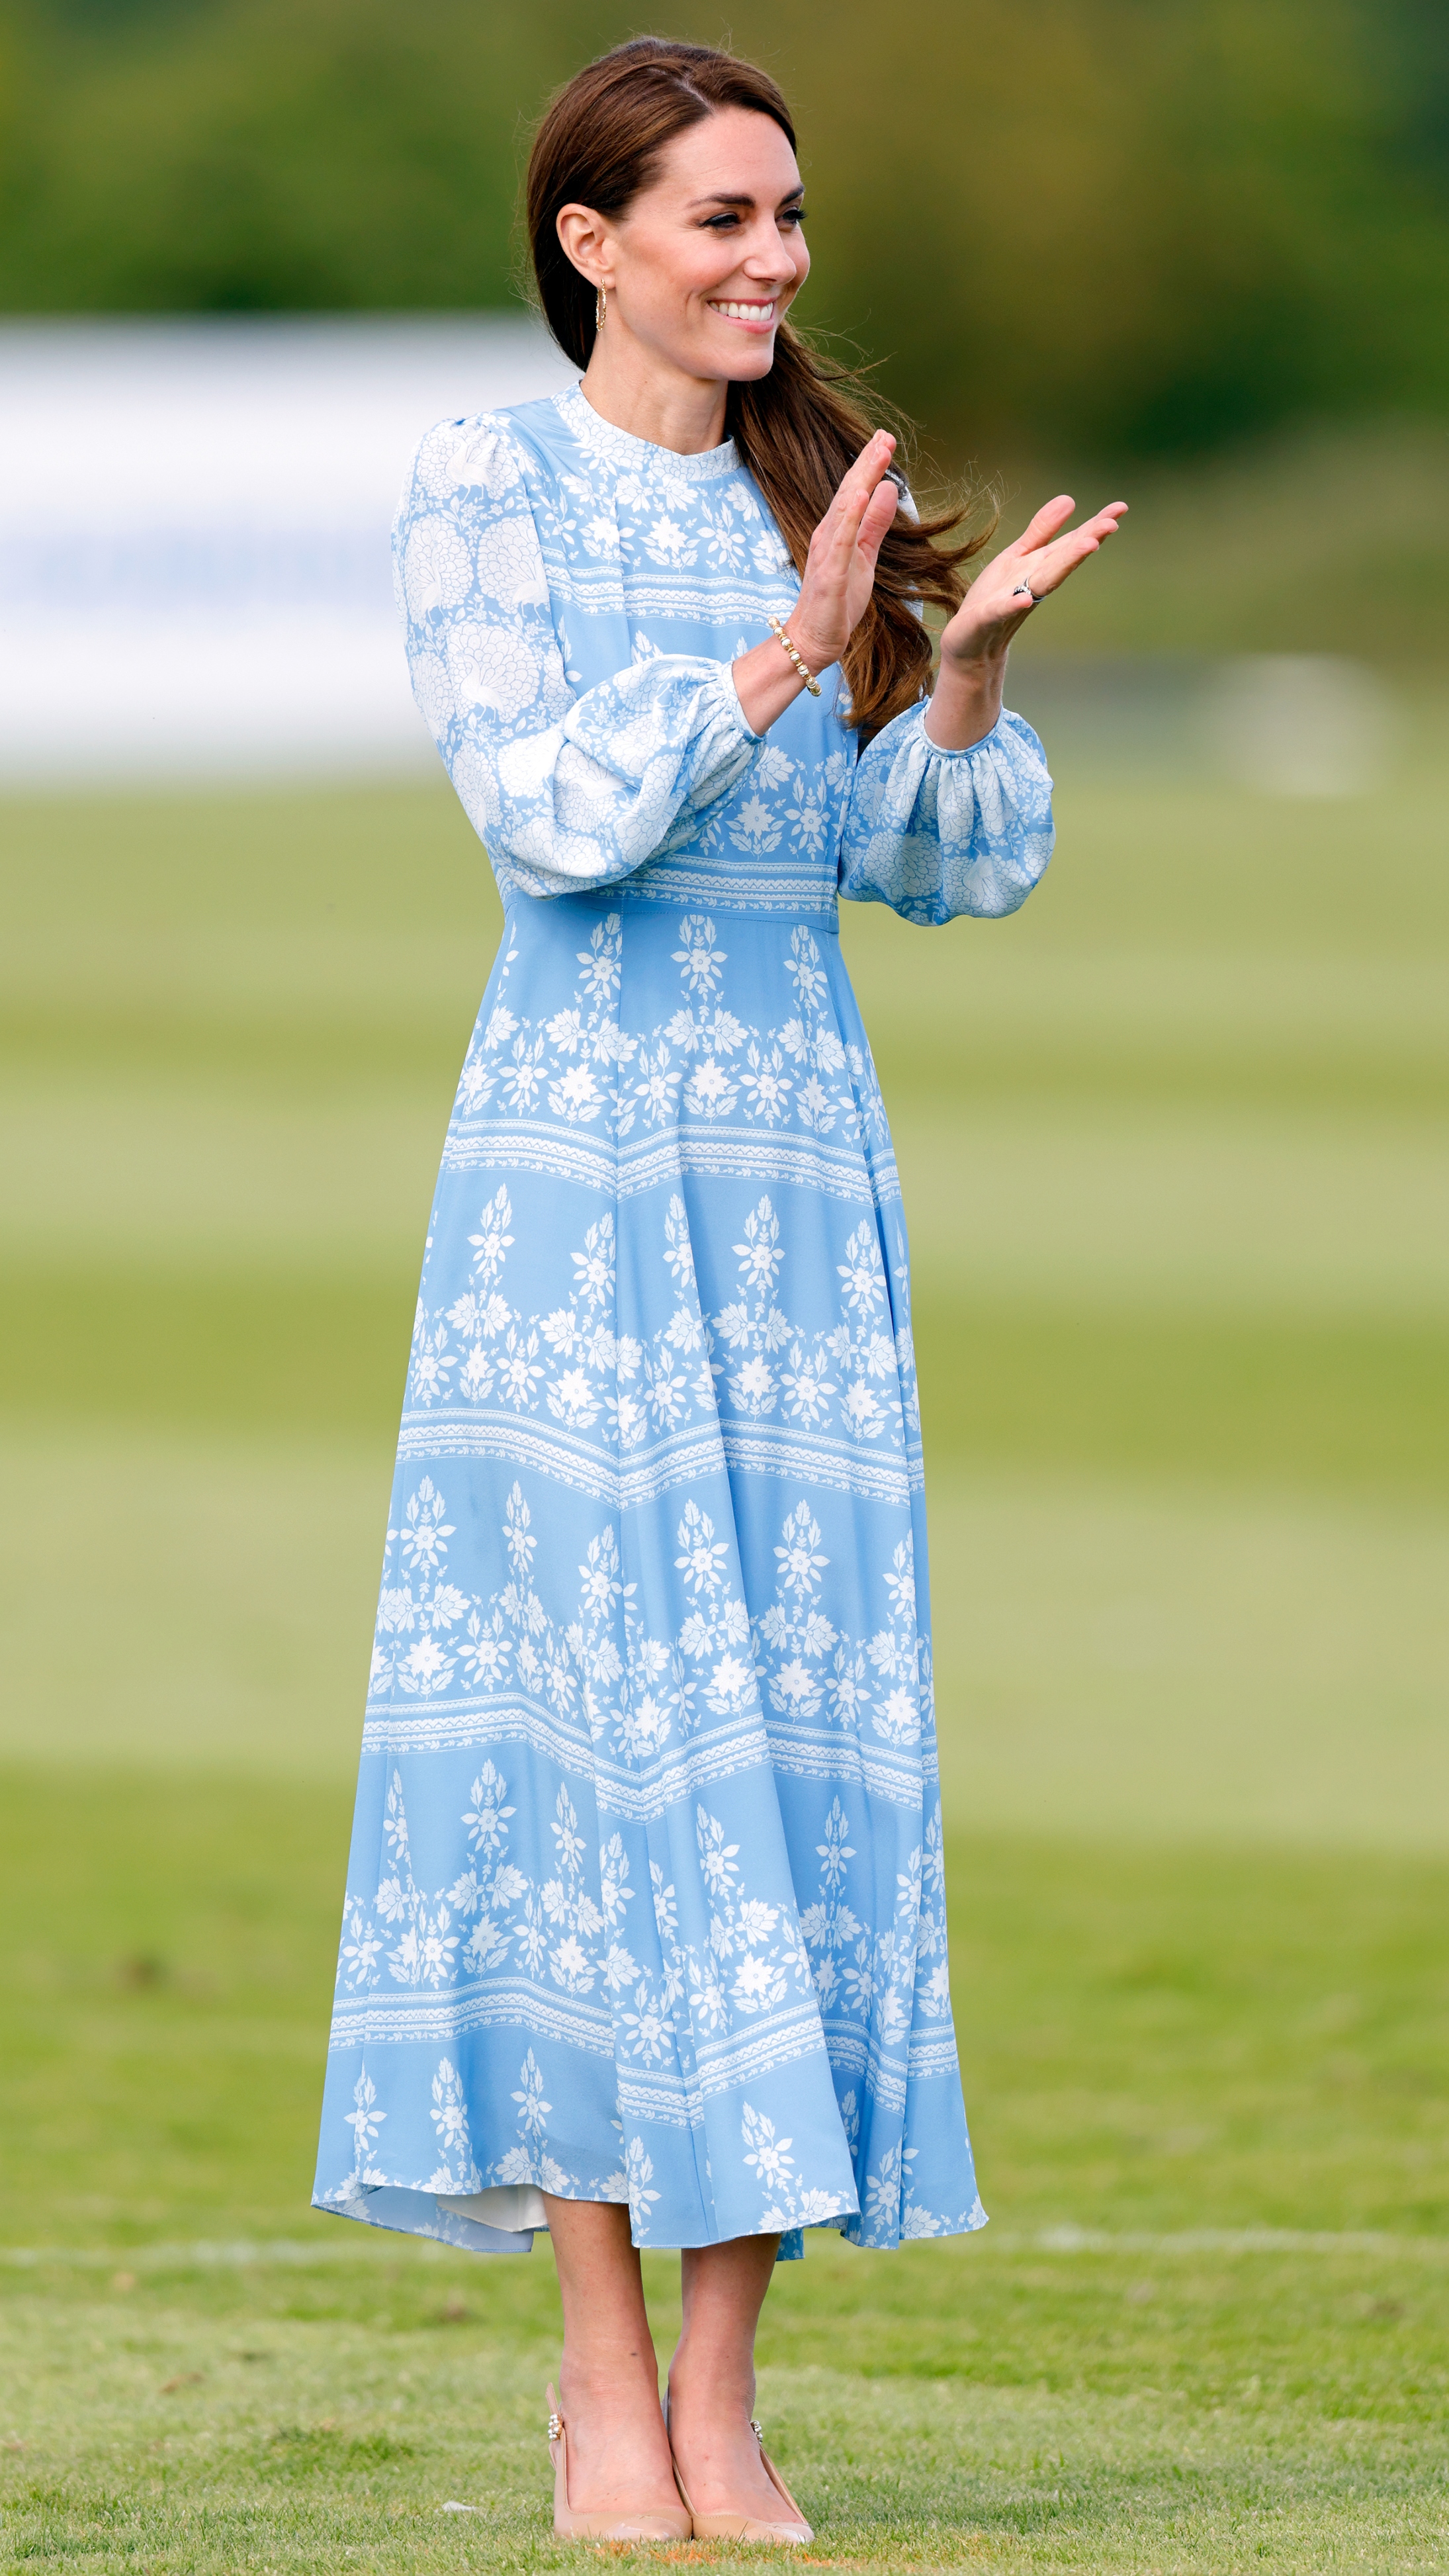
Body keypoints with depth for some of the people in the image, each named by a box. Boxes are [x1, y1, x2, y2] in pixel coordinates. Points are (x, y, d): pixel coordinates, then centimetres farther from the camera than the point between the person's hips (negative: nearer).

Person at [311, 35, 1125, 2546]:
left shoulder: (836, 490, 11)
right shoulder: (487, 483, -1)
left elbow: (956, 869, 9)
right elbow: (553, 811, -12)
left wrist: (969, 663, -8)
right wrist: (783, 656, -20)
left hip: (804, 1167, 4)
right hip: (576, 1160, -4)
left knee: (803, 1739, 0)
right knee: (594, 1726, -6)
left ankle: (723, 2400, 3)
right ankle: (603, 2375, 1)